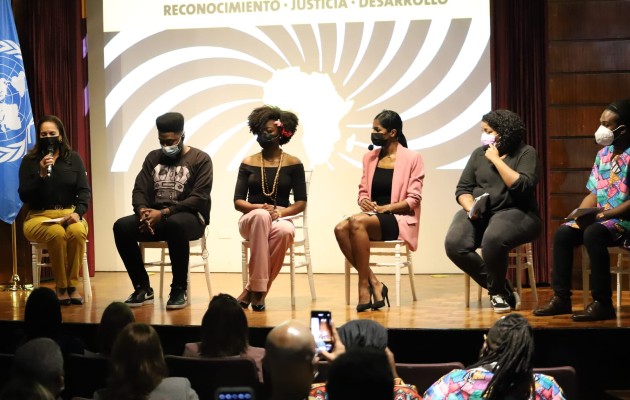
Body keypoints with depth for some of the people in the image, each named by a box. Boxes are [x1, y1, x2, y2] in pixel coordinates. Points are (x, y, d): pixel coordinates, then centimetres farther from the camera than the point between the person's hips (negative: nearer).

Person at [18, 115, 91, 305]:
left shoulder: (73, 158, 8)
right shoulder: (29, 161, 3)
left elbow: (84, 190, 2)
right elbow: (24, 197, -4)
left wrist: (78, 212, -17)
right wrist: (41, 175, -17)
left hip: (69, 214, 2)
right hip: (39, 216, -2)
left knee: (77, 231, -34)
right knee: (57, 233, -36)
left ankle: (72, 285, -22)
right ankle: (61, 288, -21)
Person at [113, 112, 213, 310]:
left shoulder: (200, 159, 0)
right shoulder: (153, 158, 16)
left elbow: (199, 198, -11)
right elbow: (139, 191, 8)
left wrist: (164, 213, -22)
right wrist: (143, 211, -17)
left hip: (189, 218, -5)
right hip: (155, 216, 5)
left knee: (175, 225, -41)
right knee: (121, 227, -24)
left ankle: (179, 289, -24)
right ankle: (143, 288, -13)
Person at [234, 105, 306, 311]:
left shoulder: (293, 164, 8)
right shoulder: (248, 163, 10)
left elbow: (301, 202, 3)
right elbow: (237, 201, 6)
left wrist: (281, 211, -16)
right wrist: (259, 207, -15)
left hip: (280, 221, 0)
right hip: (251, 220, 0)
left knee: (285, 231, -39)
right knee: (261, 215, -39)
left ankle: (253, 290, -27)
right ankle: (257, 290, -40)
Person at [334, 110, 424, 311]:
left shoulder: (412, 158, 0)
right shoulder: (370, 157, 16)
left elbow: (414, 199, -5)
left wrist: (385, 208, -17)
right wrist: (363, 201, -7)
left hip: (398, 220, -5)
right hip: (372, 216, 6)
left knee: (357, 222, -35)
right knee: (340, 229, -28)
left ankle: (364, 285, -28)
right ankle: (374, 283, -23)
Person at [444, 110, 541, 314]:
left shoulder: (525, 153, 1)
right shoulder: (479, 154, 15)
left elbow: (522, 186, -16)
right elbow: (463, 189, 13)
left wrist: (497, 160, -11)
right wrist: (470, 207, -9)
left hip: (514, 213, -5)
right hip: (478, 214, 5)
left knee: (492, 239, -39)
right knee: (454, 244, -26)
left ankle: (497, 291, -10)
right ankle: (501, 287, -9)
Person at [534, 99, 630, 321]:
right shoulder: (603, 154, 13)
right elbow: (593, 194, 14)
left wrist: (604, 215, -23)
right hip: (601, 218, 8)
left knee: (593, 234, -34)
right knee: (563, 233, -11)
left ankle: (602, 303, -30)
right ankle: (561, 298, -9)